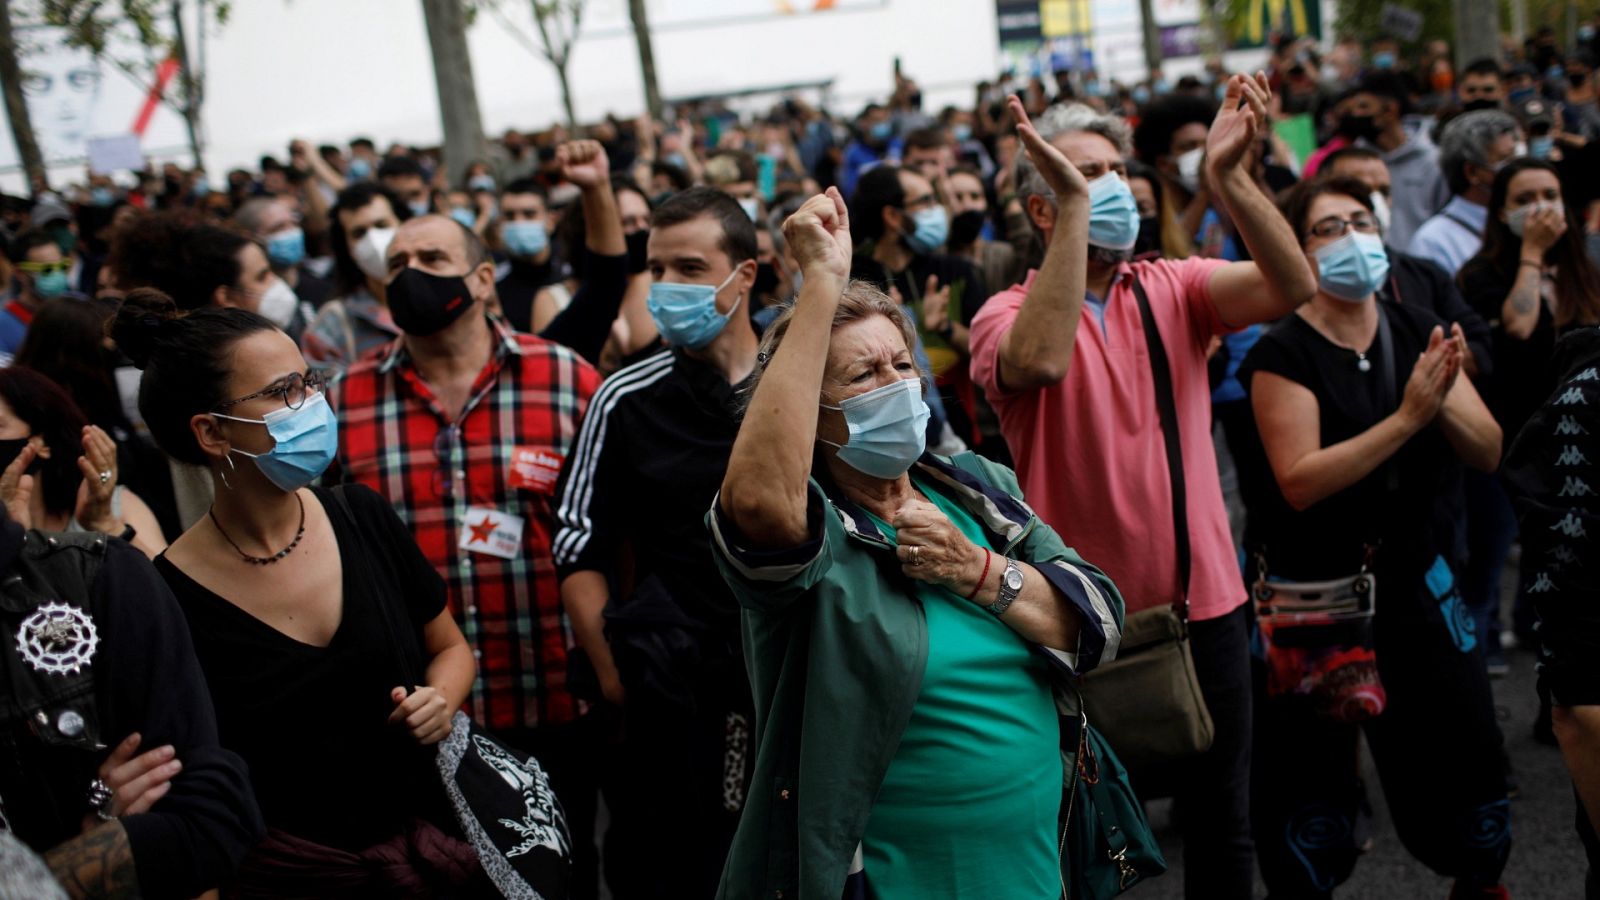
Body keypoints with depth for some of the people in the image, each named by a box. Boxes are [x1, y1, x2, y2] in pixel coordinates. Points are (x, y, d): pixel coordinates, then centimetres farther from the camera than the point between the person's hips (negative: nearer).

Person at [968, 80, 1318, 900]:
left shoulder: (1174, 288, 2)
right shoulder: (1009, 314, -8)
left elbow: (1292, 287, -16)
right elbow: (1041, 357, -33)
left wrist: (1229, 176, -30)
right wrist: (1076, 206, -33)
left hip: (1202, 600, 3)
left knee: (1223, 819, 16)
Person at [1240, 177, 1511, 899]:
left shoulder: (1420, 332, 5)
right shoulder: (1283, 353, -10)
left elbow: (1489, 453, 0)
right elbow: (1300, 481, -21)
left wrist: (1445, 399, -20)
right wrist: (1408, 417, -26)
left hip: (1418, 583, 4)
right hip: (1316, 591, -4)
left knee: (1466, 753, 9)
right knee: (1314, 783, 3)